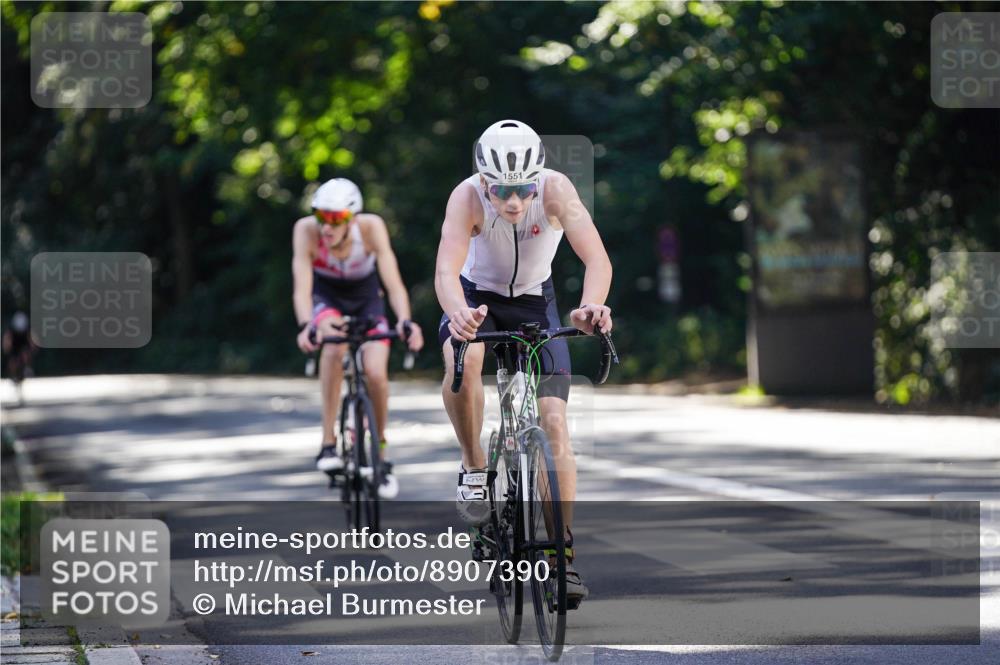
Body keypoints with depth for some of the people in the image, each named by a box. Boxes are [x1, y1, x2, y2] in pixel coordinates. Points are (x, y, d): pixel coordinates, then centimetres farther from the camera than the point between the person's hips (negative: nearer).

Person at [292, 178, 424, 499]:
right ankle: (328, 441, -28)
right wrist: (306, 326, -57)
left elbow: (393, 282, -37)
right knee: (334, 344, -34)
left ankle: (381, 453, 8)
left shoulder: (371, 227, -31)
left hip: (365, 297, 1)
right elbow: (302, 288, -37)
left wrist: (405, 321, -55)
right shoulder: (306, 230, -31)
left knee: (376, 373, -18)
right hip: (326, 296, -1)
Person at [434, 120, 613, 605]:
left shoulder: (556, 189, -28)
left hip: (534, 302, 1)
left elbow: (597, 258, -37)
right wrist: (457, 313, -63)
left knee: (554, 421, -11)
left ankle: (562, 552, -5)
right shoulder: (467, 197, -29)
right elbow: (447, 269, -41)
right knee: (463, 362, -35)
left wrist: (591, 306, -58)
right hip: (477, 297, -1)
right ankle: (473, 467, -11)